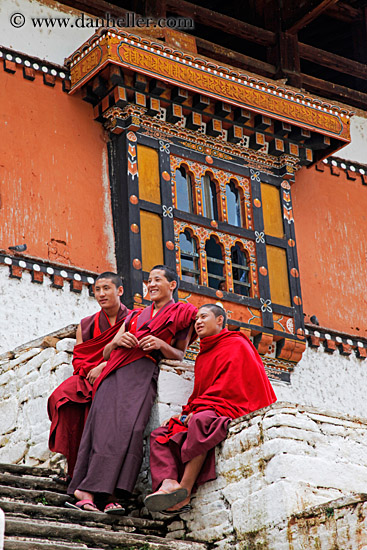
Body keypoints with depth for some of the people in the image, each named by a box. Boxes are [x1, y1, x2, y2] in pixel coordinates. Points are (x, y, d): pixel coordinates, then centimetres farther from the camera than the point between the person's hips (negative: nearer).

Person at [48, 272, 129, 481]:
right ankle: (74, 468, -27)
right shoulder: (86, 325, 19)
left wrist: (104, 366, -16)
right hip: (88, 377, 4)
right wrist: (90, 371, -9)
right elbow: (78, 359, 13)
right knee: (62, 397, -28)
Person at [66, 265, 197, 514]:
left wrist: (161, 344, -5)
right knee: (103, 425, -18)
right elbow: (106, 352, 23)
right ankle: (87, 493, -29)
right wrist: (118, 340, 0)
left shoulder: (180, 313, 19)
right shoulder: (135, 315, 29)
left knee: (129, 427, -25)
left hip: (144, 374, -3)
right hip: (116, 372, 3)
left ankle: (111, 495, -34)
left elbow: (180, 355, 14)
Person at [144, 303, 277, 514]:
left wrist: (197, 410, -17)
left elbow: (230, 388, -10)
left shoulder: (236, 345, 2)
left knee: (201, 421, -39)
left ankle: (184, 491, -47)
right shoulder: (203, 356, 28)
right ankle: (168, 483, -36)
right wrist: (186, 413, 1)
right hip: (205, 412, 9)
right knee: (159, 434, -7)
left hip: (230, 412, -9)